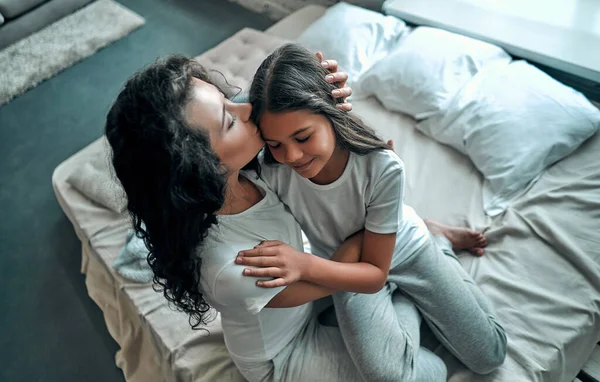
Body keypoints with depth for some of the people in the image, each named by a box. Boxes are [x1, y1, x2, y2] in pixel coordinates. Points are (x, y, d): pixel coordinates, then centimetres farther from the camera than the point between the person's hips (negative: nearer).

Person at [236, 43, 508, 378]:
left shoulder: (383, 168, -37)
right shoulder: (271, 171, -33)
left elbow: (376, 274, -29)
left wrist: (305, 266, -44)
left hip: (404, 248, -1)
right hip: (345, 265, 1)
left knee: (489, 356, 8)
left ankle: (435, 236, 22)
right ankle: (409, 298, 10)